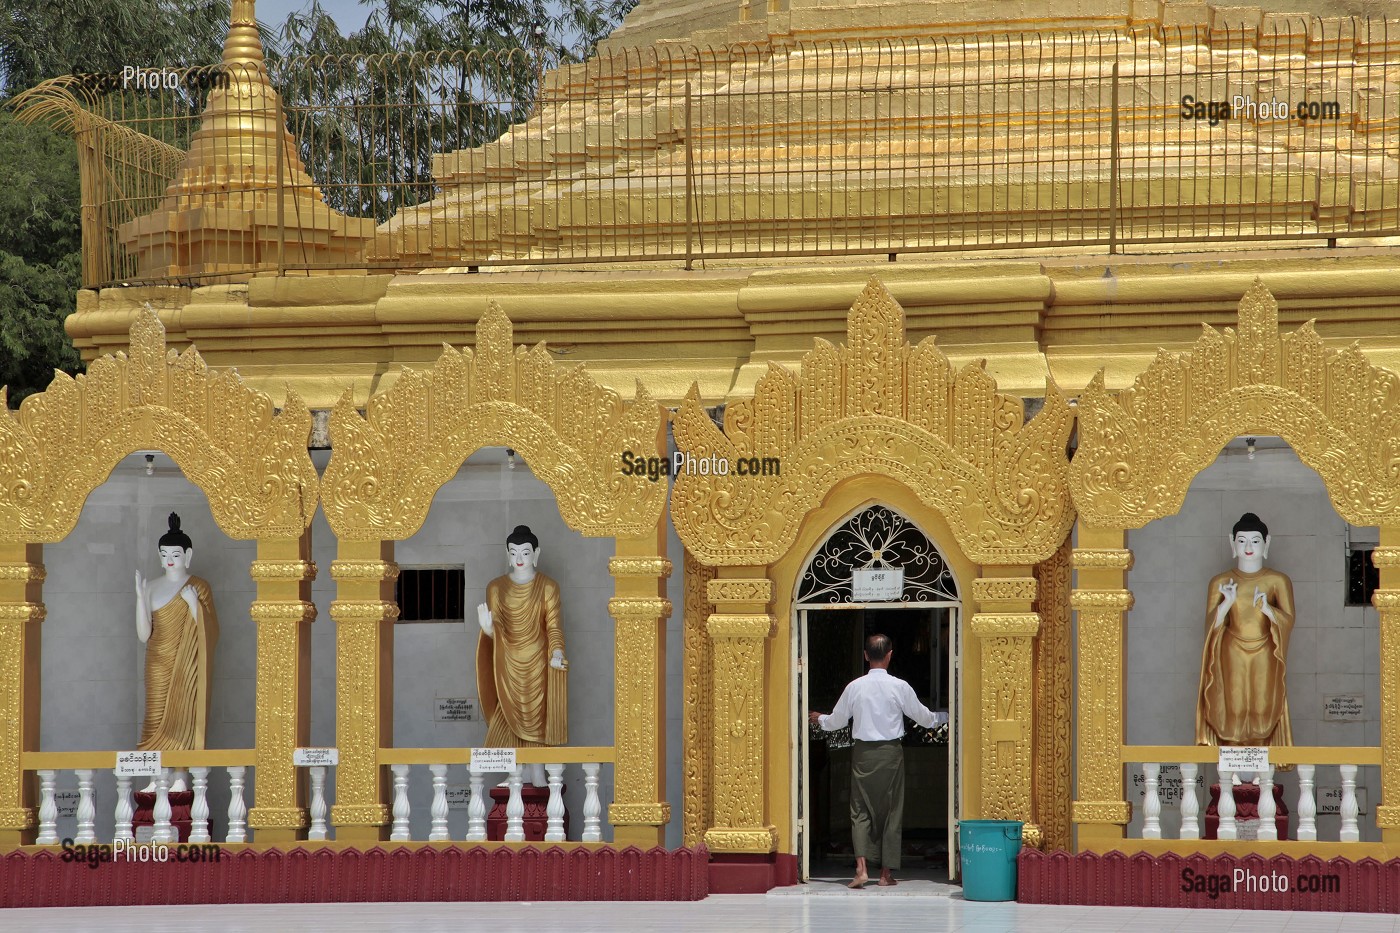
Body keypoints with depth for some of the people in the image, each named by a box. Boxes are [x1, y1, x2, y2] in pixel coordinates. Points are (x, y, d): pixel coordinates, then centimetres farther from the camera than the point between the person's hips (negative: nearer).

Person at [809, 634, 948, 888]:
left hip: (863, 753, 1)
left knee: (861, 810, 5)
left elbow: (836, 721, 9)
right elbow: (922, 716, 6)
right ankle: (886, 873, 10)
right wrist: (942, 717, 28)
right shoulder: (899, 687, -6)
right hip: (890, 751, -1)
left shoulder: (854, 687, -3)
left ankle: (861, 868, -12)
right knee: (892, 812, 8)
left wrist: (819, 719, 31)